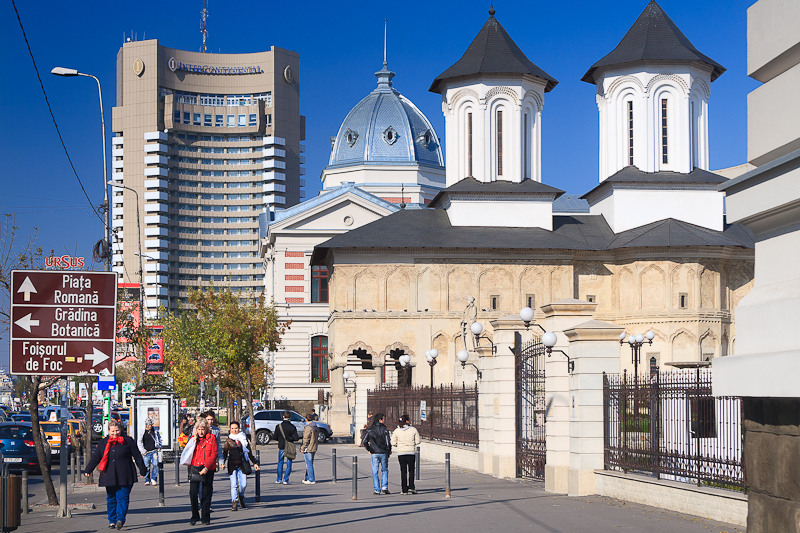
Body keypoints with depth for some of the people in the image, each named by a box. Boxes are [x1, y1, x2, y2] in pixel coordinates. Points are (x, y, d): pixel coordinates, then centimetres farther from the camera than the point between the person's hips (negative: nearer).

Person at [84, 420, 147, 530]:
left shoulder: (128, 441, 3)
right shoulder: (103, 443, 12)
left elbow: (137, 456, 5)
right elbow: (95, 458, 14)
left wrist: (142, 471, 5)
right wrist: (88, 470, 8)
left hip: (124, 476, -3)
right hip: (109, 475, 3)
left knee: (122, 497, -10)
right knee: (111, 498, 5)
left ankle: (120, 519, -12)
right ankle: (112, 521, 13)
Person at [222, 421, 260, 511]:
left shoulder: (243, 439, 9)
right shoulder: (228, 440, 7)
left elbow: (249, 452, 15)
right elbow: (225, 453, 7)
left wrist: (255, 463, 13)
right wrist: (223, 462, -9)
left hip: (242, 464, 1)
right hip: (232, 465, -1)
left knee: (243, 484, -5)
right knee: (234, 484, -8)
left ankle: (241, 497, 24)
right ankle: (234, 503, -4)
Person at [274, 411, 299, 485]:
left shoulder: (279, 426, -5)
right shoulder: (292, 427, -7)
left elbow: (275, 437, -2)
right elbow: (296, 438, -11)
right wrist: (290, 438, 7)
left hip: (281, 447, 1)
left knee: (280, 463, 15)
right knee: (289, 464, 5)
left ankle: (279, 479, 20)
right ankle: (285, 480, 1)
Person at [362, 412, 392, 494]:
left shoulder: (370, 430, 0)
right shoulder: (384, 429, -6)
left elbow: (364, 442, -4)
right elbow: (388, 441, -11)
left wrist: (369, 450, 8)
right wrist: (389, 450, 5)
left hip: (374, 454, 1)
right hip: (383, 453, -1)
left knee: (375, 472, 5)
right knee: (385, 470, 14)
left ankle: (377, 490, 3)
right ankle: (384, 487, 2)